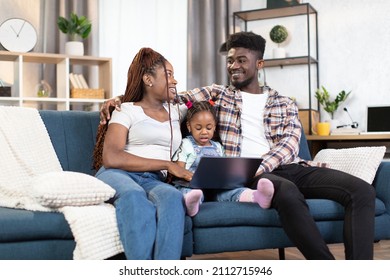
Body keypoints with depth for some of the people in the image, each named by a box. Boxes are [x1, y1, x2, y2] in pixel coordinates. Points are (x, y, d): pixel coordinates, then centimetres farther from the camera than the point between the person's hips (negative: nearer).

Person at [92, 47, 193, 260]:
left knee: (172, 197, -37)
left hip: (154, 181, 3)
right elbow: (111, 158, -6)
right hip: (117, 175, -3)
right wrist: (167, 164, -8)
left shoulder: (176, 112, 27)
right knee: (136, 198, -42)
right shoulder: (127, 110, 11)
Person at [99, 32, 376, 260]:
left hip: (288, 167, 4)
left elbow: (289, 143, 3)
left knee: (362, 190, -19)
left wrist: (258, 167, -18)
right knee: (287, 192, -40)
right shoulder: (217, 94, 20)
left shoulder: (284, 103, 20)